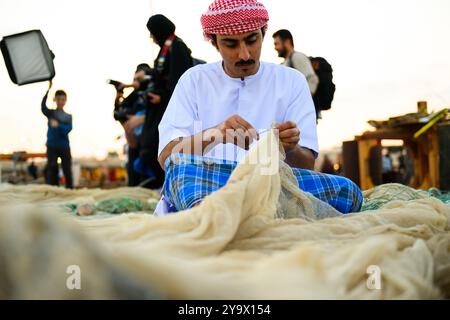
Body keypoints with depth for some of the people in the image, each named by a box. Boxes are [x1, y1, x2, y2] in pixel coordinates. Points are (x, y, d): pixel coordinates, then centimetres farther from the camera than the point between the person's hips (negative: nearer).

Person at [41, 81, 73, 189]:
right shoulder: (50, 113, 5)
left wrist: (58, 125, -26)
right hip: (52, 146, -2)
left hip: (65, 147, 2)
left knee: (68, 171, 3)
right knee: (52, 169, -6)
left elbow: (68, 129, -7)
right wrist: (48, 90, -26)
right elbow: (43, 106, -17)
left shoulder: (69, 116, 9)